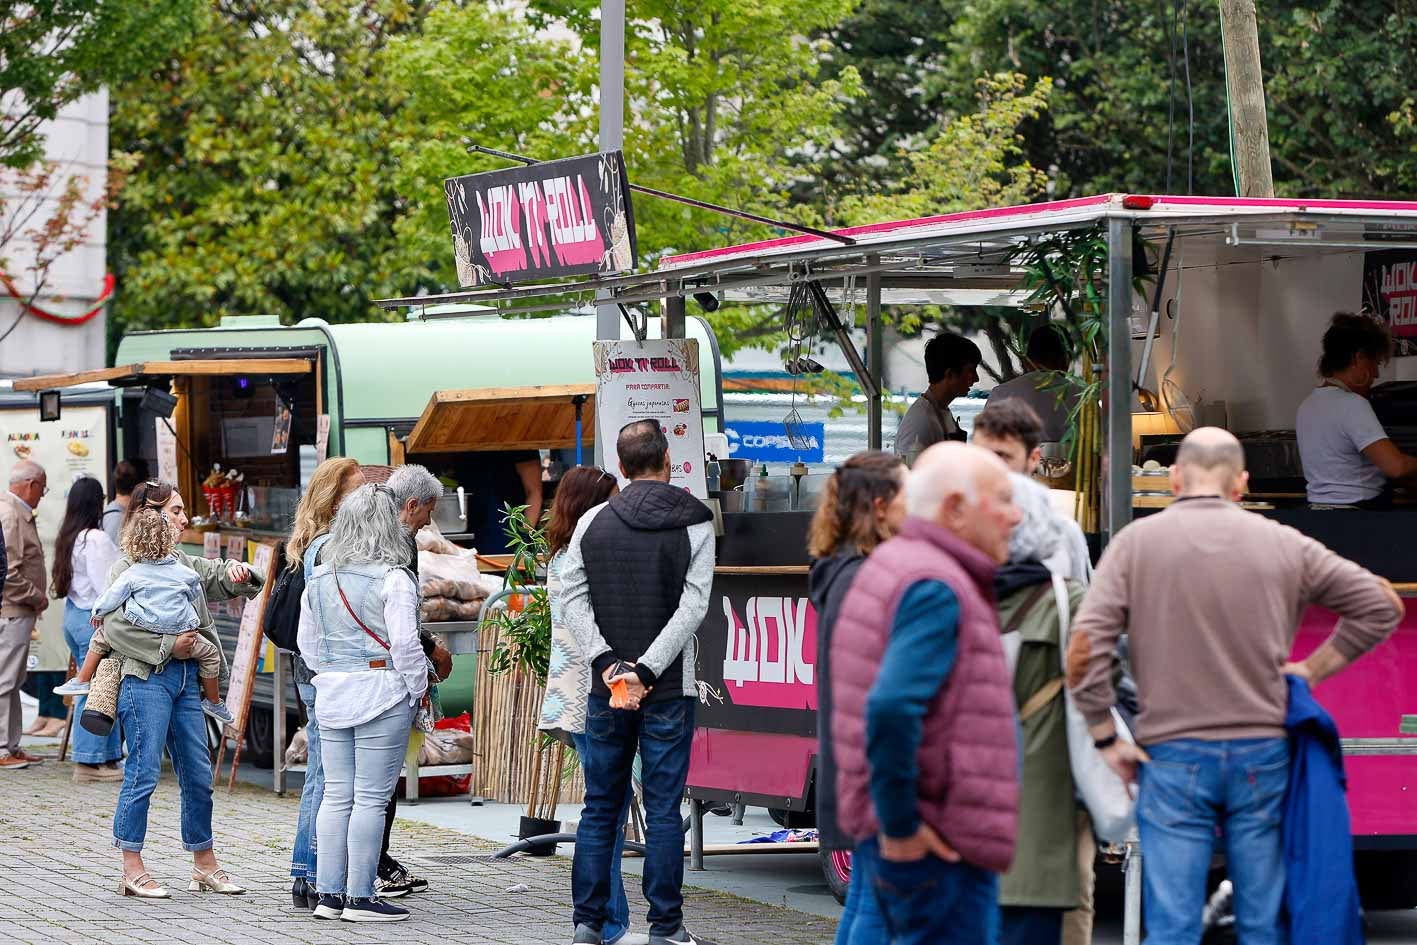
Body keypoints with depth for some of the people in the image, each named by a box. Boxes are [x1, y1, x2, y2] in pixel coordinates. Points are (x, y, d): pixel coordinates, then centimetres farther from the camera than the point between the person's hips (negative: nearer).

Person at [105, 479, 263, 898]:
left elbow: (221, 578, 21)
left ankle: (205, 866, 19)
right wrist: (168, 646, -14)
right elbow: (115, 628, -14)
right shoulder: (127, 568, -5)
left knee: (198, 775, 10)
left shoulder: (185, 564, 17)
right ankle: (132, 871, 0)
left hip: (185, 676, 7)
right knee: (144, 773, -6)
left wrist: (238, 575, -3)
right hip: (147, 679, -7)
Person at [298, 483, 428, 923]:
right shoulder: (392, 578, -12)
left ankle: (329, 892, 12)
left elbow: (307, 642, 15)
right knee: (371, 797, -3)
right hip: (383, 696, -6)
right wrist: (419, 688, -2)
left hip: (332, 697, 6)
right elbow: (405, 643, -14)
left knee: (336, 795, 10)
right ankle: (360, 896, -1)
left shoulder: (319, 580, 9)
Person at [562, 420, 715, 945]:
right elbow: (693, 606, -12)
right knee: (663, 809, 1)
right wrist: (645, 670, -15)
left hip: (606, 686, 2)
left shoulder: (593, 522, 4)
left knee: (600, 807, 10)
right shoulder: (694, 524, -3)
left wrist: (608, 662, -9)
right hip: (669, 689, -2)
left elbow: (572, 596, -3)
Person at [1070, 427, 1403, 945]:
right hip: (1262, 754, 1)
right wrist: (1313, 669, 13)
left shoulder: (1136, 542, -2)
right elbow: (1381, 606, 7)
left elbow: (1084, 653, -10)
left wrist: (1106, 740, 0)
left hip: (1173, 760, -1)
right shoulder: (1283, 544, 2)